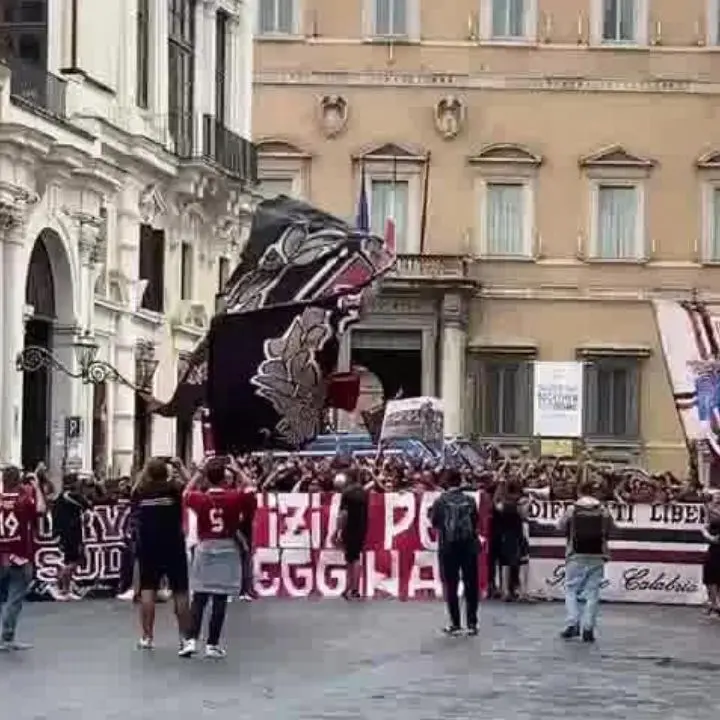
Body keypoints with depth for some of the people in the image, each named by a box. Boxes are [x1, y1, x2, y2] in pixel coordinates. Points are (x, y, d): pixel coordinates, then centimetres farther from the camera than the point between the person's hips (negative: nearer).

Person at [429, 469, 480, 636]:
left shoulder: (441, 501, -7)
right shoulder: (470, 500, -2)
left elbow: (434, 522, -2)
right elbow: (476, 520, 3)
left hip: (448, 546, -1)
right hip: (469, 545, 1)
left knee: (451, 585, 6)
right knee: (471, 585, 7)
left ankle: (455, 624, 5)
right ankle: (472, 624, 5)